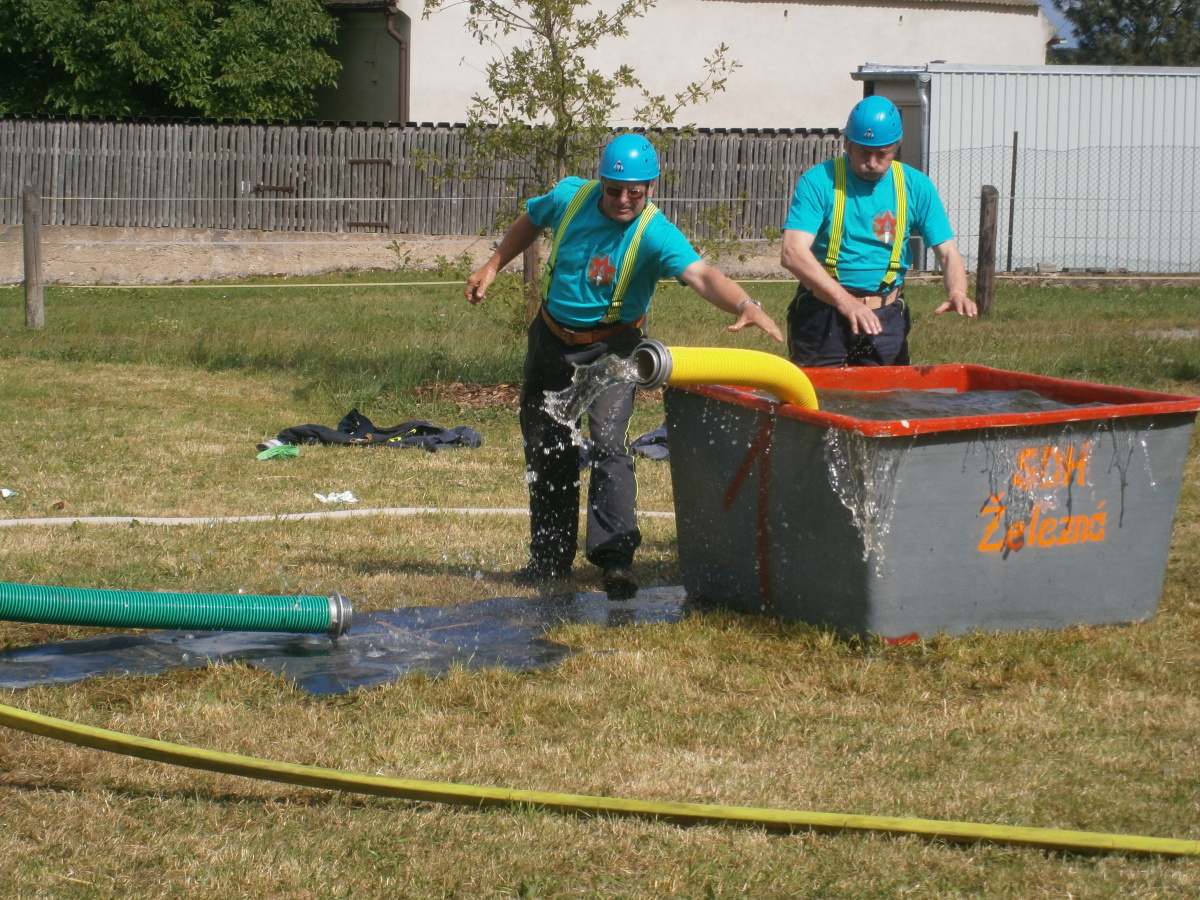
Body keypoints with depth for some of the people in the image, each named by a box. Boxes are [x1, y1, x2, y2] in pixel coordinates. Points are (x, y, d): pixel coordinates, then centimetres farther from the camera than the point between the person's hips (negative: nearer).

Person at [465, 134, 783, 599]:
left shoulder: (656, 234, -27)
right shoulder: (570, 198, -14)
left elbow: (700, 274, -45)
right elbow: (530, 221, 10)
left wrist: (745, 305, -62)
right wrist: (491, 267, 10)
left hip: (610, 348, -5)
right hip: (552, 339, 5)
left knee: (608, 442, -24)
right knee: (546, 450, 14)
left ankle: (616, 557, -21)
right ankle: (550, 557, 29)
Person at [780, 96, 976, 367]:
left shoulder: (915, 186, 1)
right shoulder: (819, 181, -10)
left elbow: (947, 252, 2)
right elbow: (793, 253, -20)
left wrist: (956, 292, -22)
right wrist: (845, 301, -32)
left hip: (886, 315, 3)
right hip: (823, 311, -3)